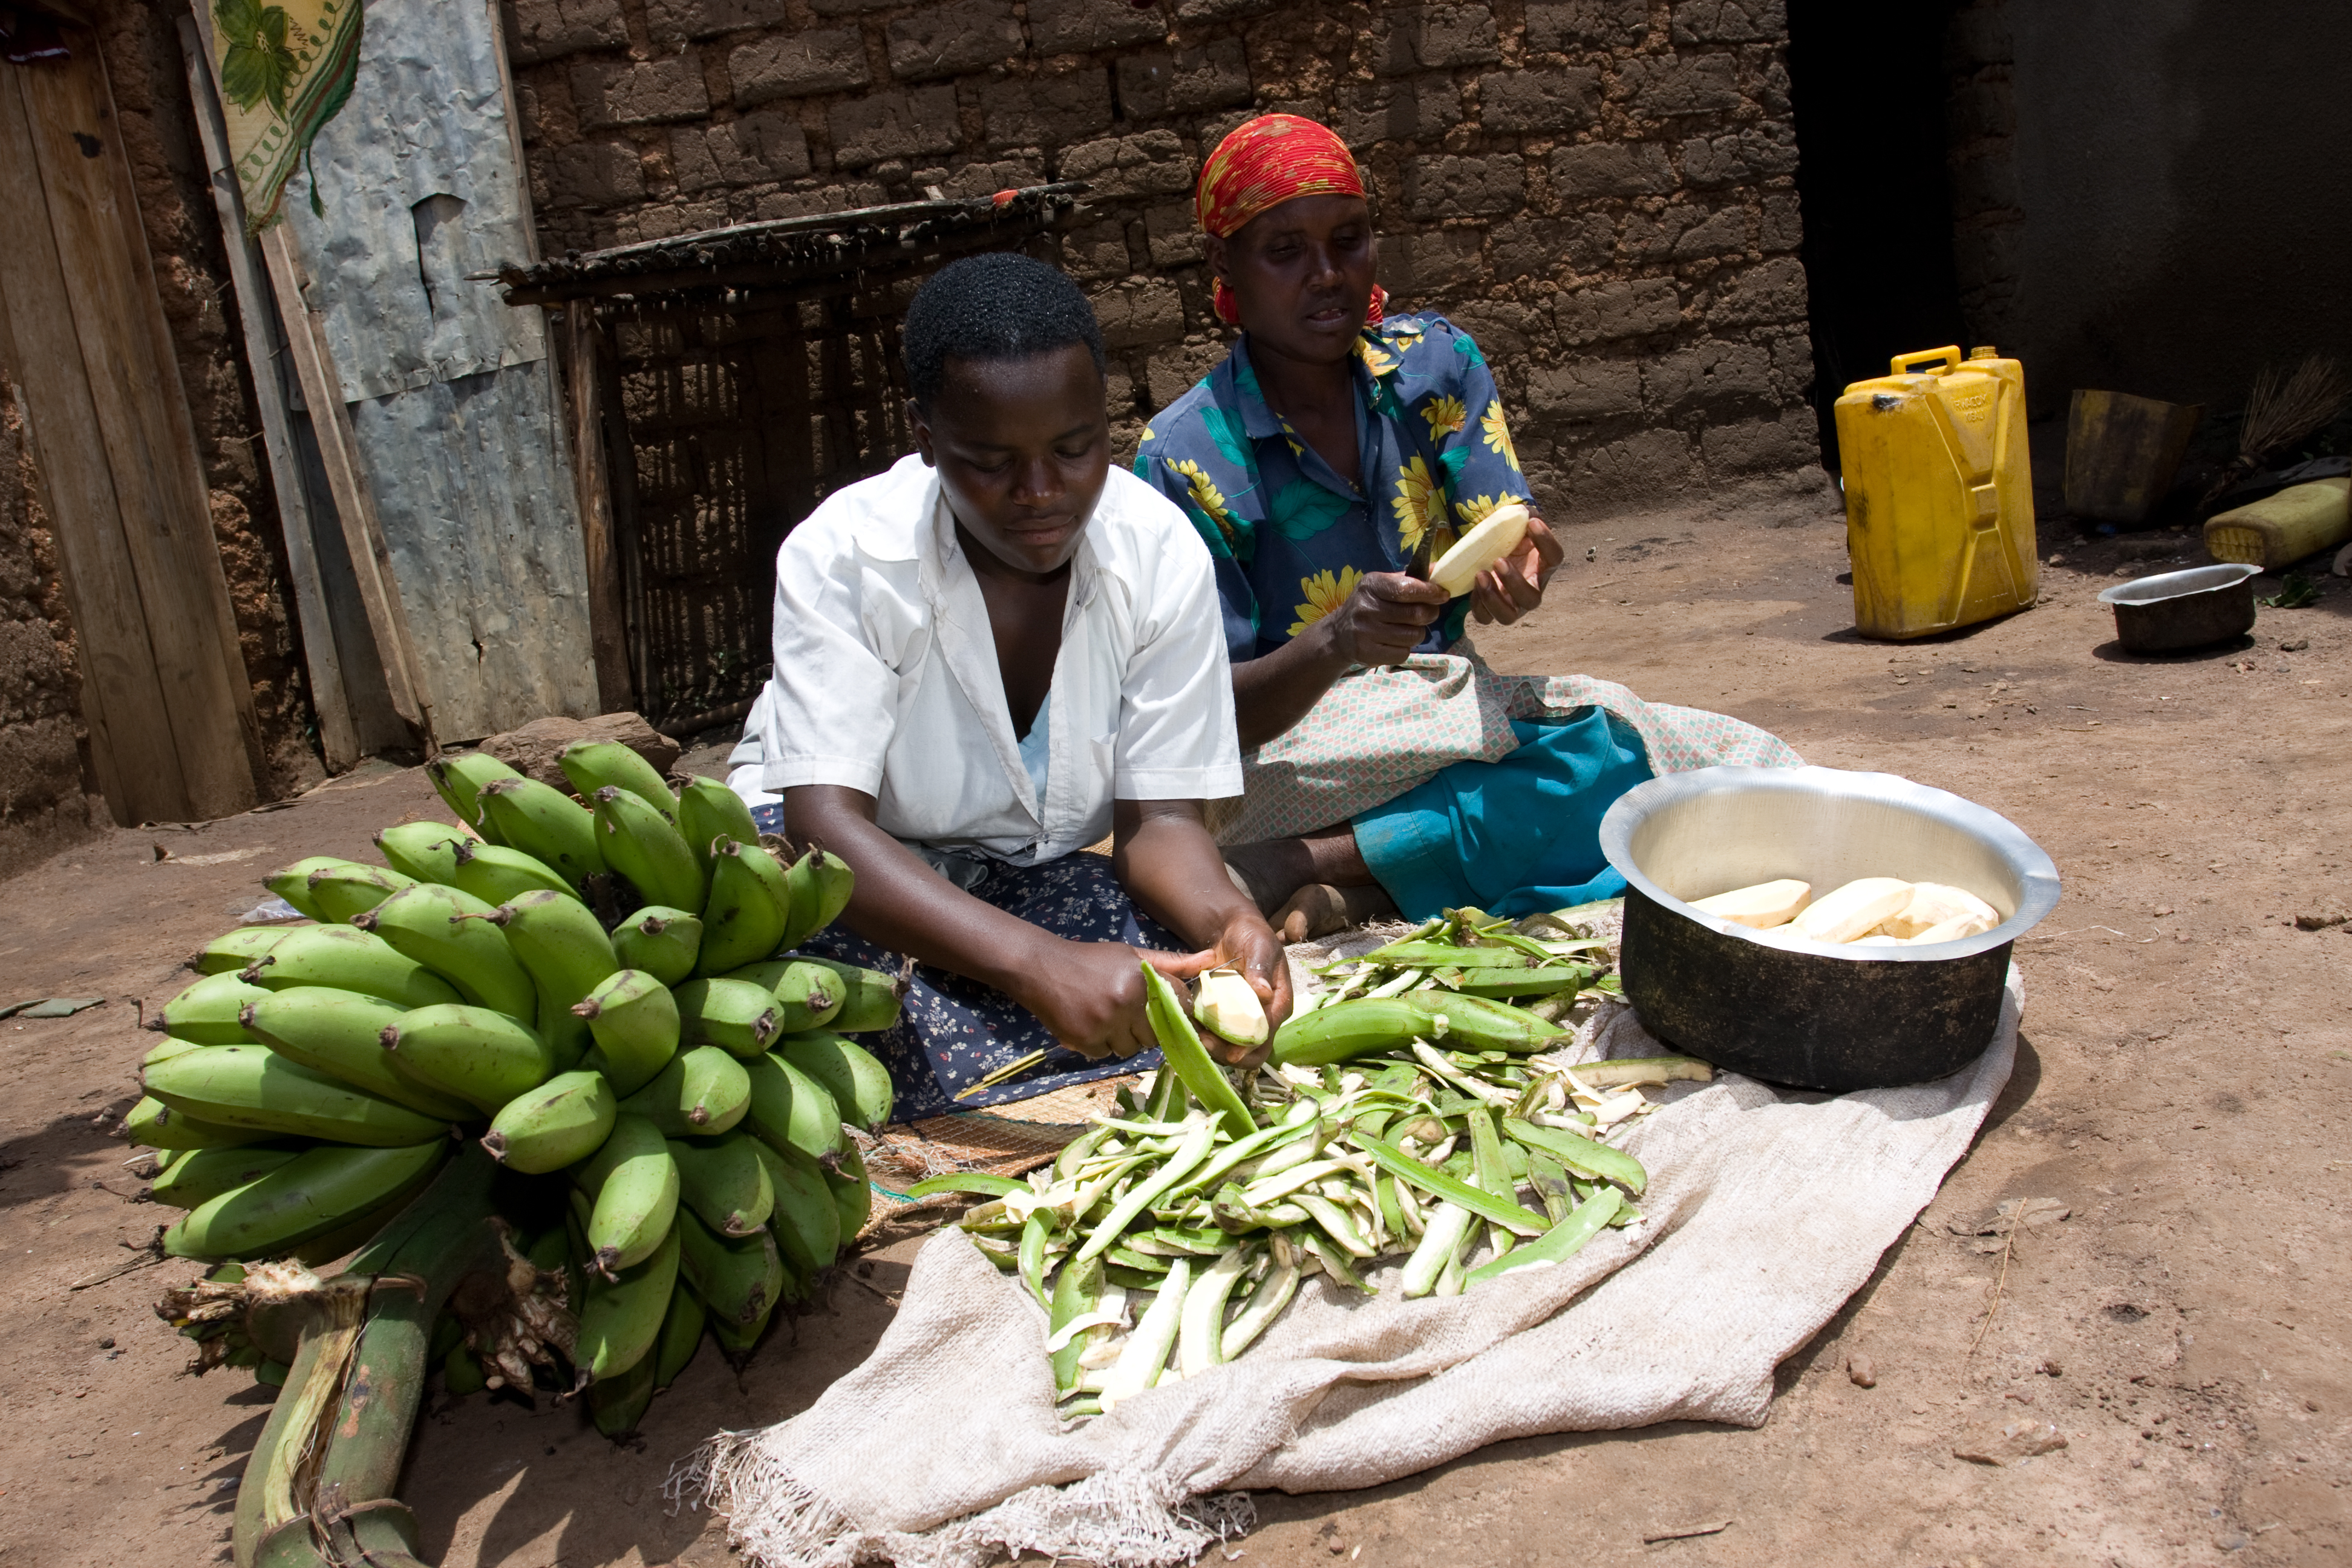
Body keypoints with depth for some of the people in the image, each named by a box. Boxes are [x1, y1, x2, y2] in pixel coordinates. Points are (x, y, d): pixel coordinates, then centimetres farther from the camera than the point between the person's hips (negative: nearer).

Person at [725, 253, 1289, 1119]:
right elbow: (825, 822, -34)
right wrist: (1039, 961, -49)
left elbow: (1157, 818, -14)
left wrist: (1229, 918, -38)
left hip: (1036, 880, 4)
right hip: (853, 875, -3)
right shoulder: (841, 555, -23)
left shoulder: (1163, 554, -14)